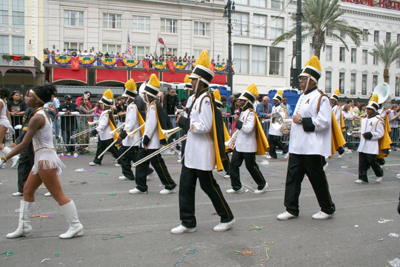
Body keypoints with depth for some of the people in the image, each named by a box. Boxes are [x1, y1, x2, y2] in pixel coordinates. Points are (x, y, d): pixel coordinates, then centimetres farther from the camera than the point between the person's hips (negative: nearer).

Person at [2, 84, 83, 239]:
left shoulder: (37, 117, -17)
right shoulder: (43, 113, 13)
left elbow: (24, 144, -19)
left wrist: (4, 158, -13)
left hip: (45, 158, -10)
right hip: (42, 158, 10)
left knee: (58, 195, -4)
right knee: (27, 191, 16)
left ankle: (76, 226, 4)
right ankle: (24, 226, 26)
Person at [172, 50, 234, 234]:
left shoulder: (205, 99, -17)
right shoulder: (198, 98, 13)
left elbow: (205, 127, -24)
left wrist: (184, 123, -14)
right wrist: (186, 123, 8)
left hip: (202, 153, -10)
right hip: (192, 152, 10)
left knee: (208, 185, 3)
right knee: (185, 186, 8)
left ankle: (227, 218, 21)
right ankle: (188, 222, 17)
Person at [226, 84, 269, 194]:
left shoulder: (250, 113, -15)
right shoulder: (243, 112, 13)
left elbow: (248, 129, -27)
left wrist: (238, 121, -19)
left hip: (248, 146, -9)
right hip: (239, 144, 9)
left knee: (251, 166, 2)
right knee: (234, 165, 4)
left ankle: (262, 184, 22)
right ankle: (237, 187, 12)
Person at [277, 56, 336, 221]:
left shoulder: (320, 98, -11)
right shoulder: (303, 97, 17)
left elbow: (324, 122, -20)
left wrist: (302, 120, -18)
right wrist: (293, 124, 14)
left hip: (313, 149, -8)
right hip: (297, 147, 8)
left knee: (318, 179, 4)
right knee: (293, 177, 6)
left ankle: (328, 209, 22)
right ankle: (291, 209, 14)